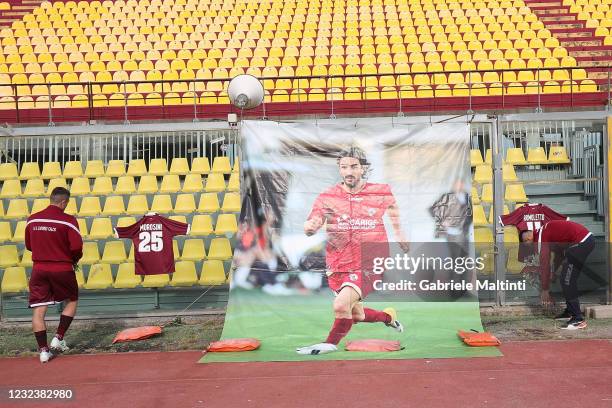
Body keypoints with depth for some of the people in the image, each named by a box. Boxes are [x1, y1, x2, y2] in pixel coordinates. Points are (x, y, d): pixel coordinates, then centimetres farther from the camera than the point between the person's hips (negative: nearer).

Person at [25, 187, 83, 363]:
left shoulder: (32, 219, 3)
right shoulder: (68, 220, -11)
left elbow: (28, 245, 13)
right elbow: (77, 246, -15)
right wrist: (74, 259, 5)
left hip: (39, 269, 3)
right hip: (63, 269, -3)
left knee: (38, 311, 6)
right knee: (71, 302, 19)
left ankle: (43, 350, 6)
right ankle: (58, 339, 14)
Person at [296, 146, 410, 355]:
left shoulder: (382, 192, -4)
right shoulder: (327, 197, -5)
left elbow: (393, 212, 17)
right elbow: (311, 225, -16)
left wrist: (401, 237, 23)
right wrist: (309, 226, -39)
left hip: (369, 265, -4)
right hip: (338, 266, 4)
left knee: (341, 305, -26)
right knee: (356, 315, 22)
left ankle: (331, 343, 1)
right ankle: (388, 316, 53)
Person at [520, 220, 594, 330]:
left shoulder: (540, 239, -10)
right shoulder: (544, 232, 16)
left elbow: (544, 266, -6)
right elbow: (559, 253, 28)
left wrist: (544, 290, 3)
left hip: (581, 242, -10)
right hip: (587, 238, 10)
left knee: (567, 281, -8)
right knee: (568, 279, 18)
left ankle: (578, 319, -9)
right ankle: (570, 311, 27)